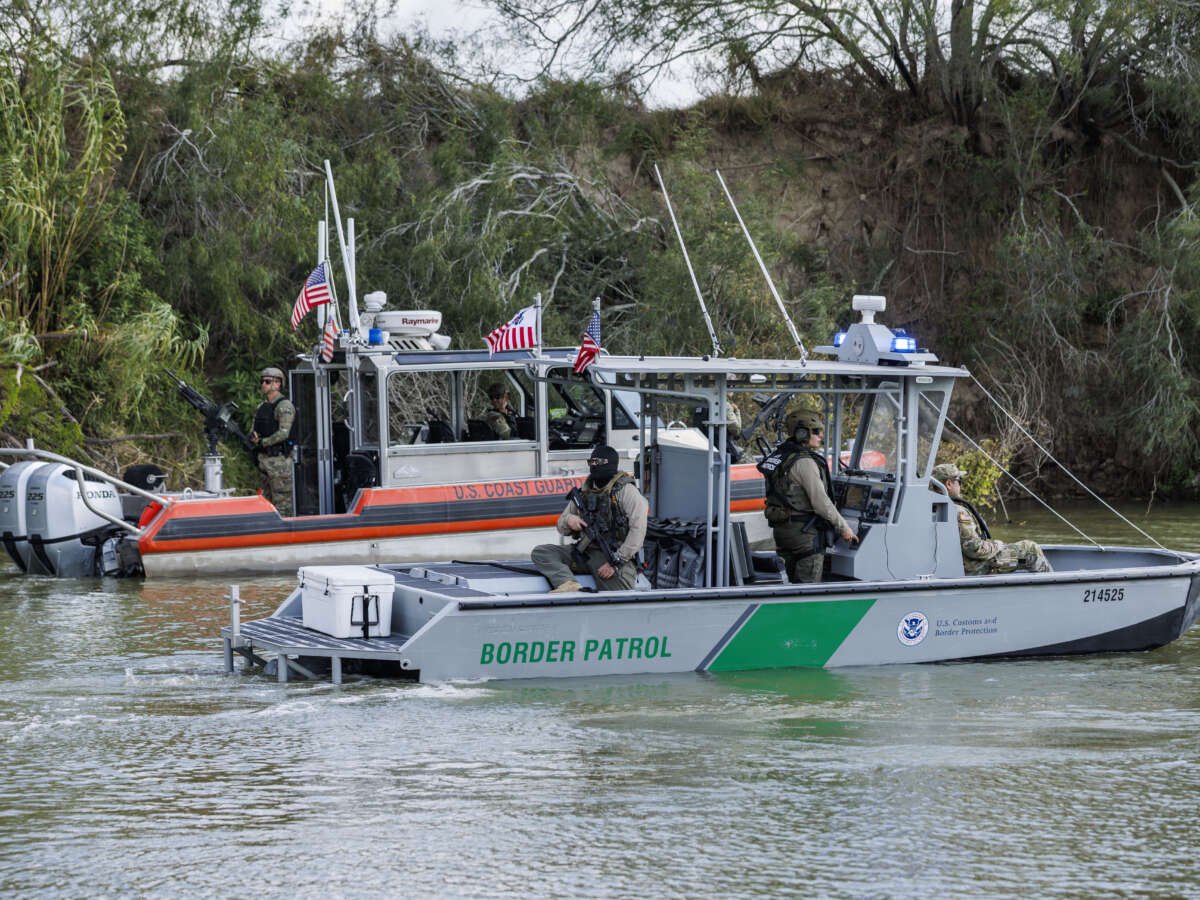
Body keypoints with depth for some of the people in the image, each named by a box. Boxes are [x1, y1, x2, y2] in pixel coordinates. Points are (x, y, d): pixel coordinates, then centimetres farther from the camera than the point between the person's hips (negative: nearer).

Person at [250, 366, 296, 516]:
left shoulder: (284, 406, -9)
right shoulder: (261, 407, 17)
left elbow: (283, 433, -18)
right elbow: (254, 430, 18)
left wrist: (262, 442, -12)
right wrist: (253, 436, -6)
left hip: (279, 459, -9)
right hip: (264, 459, 9)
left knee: (282, 499, -9)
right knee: (267, 498, 11)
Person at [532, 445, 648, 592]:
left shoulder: (625, 490, -5)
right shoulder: (584, 493, 15)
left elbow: (638, 529, -15)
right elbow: (562, 528, 22)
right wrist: (568, 520, -5)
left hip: (615, 554, -6)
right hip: (585, 553, 6)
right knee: (540, 552, -15)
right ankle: (570, 585, -38)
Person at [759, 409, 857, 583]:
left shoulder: (781, 456, 11)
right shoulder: (804, 462, -17)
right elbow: (821, 502, -19)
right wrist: (843, 528, -10)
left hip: (781, 529, 9)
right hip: (804, 530, -9)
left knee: (796, 584, 15)